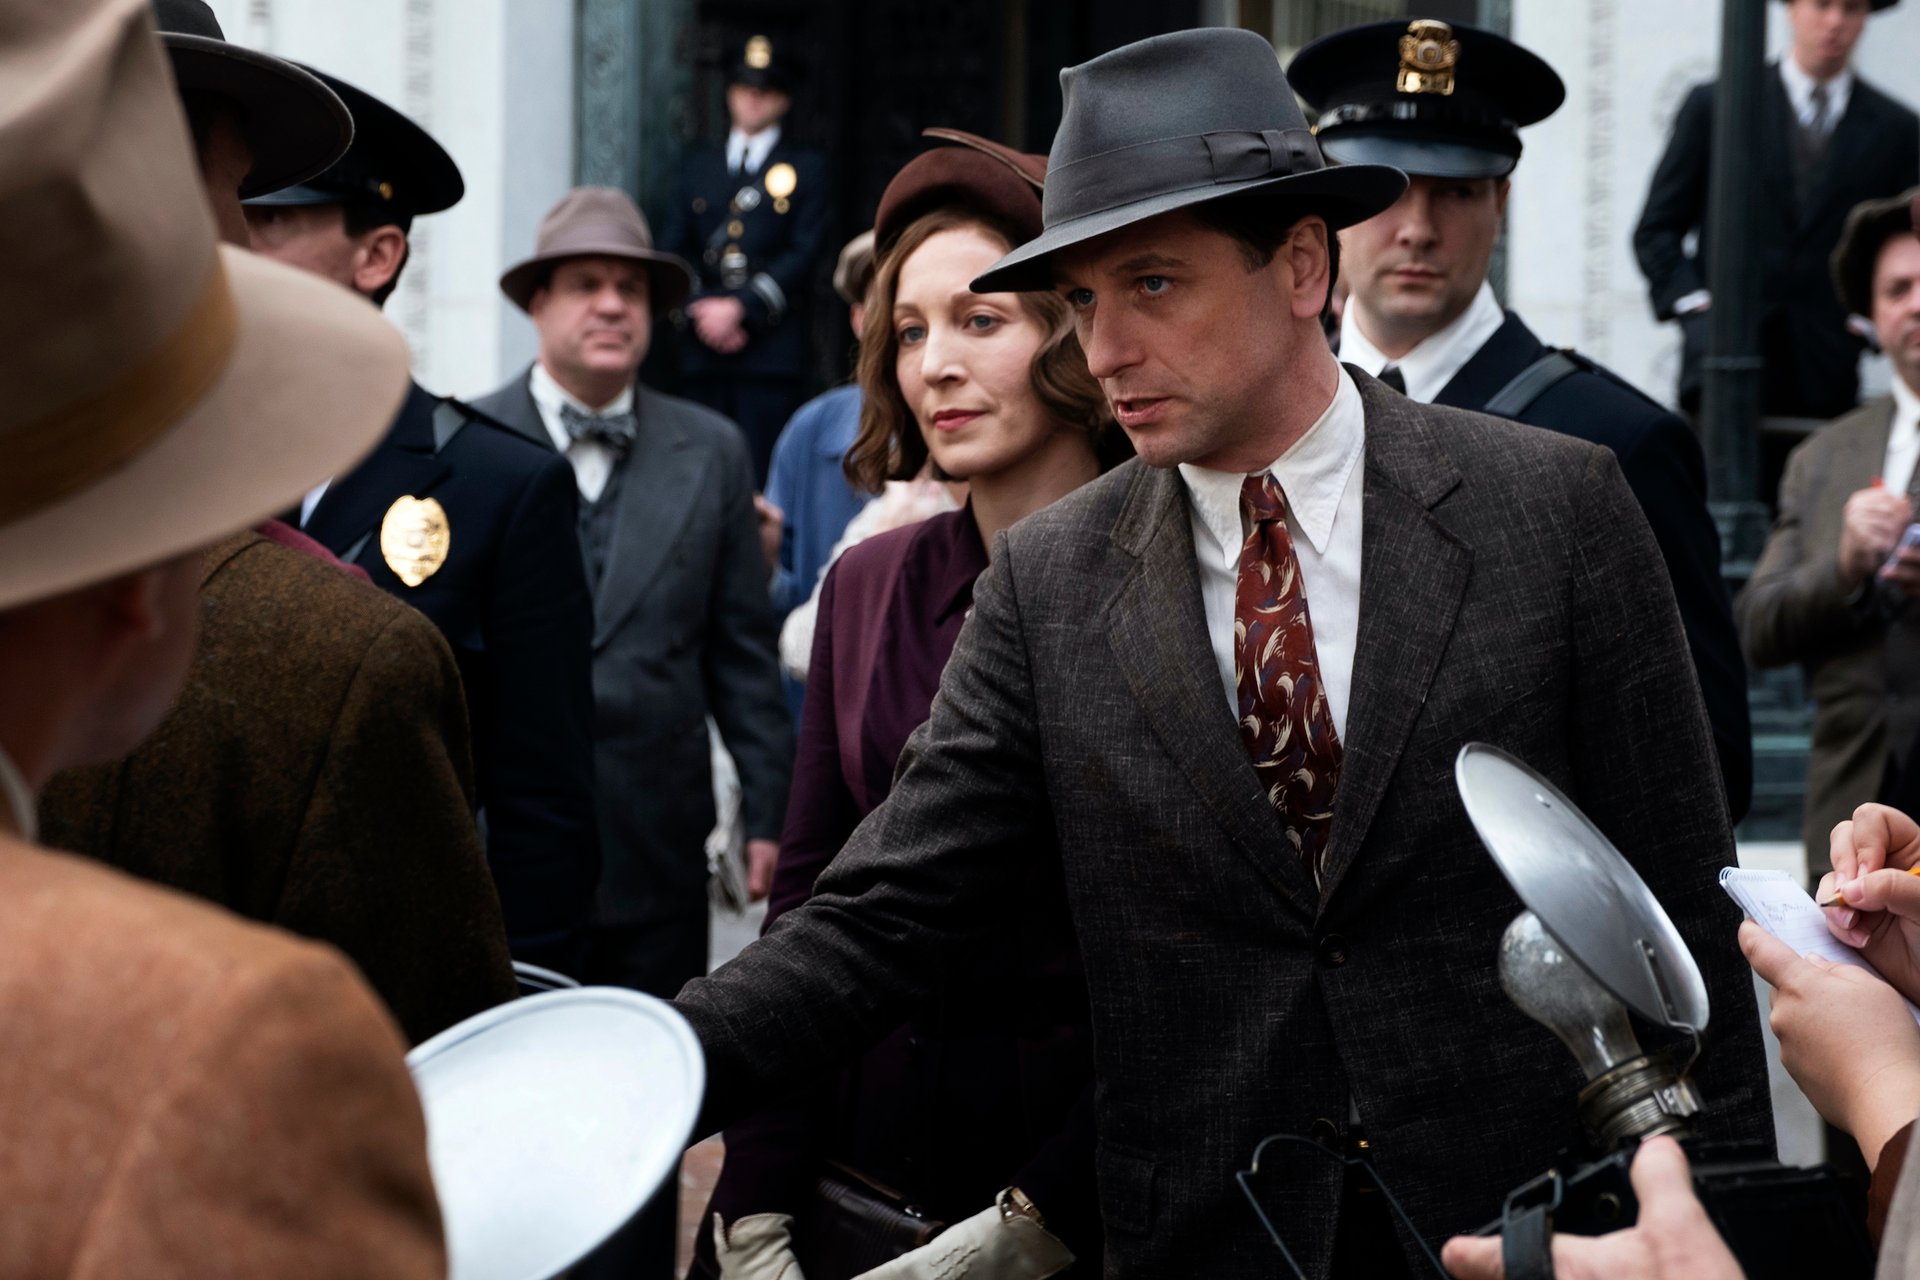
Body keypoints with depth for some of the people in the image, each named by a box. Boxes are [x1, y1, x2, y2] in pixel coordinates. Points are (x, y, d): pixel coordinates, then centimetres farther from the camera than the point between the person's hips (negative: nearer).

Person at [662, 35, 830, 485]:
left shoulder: (807, 169, 10)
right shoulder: (698, 165, 21)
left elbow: (803, 254, -1)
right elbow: (672, 246, 13)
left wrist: (741, 308, -11)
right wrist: (699, 310, -4)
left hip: (773, 350, -3)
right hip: (703, 350, 3)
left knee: (762, 478, -11)